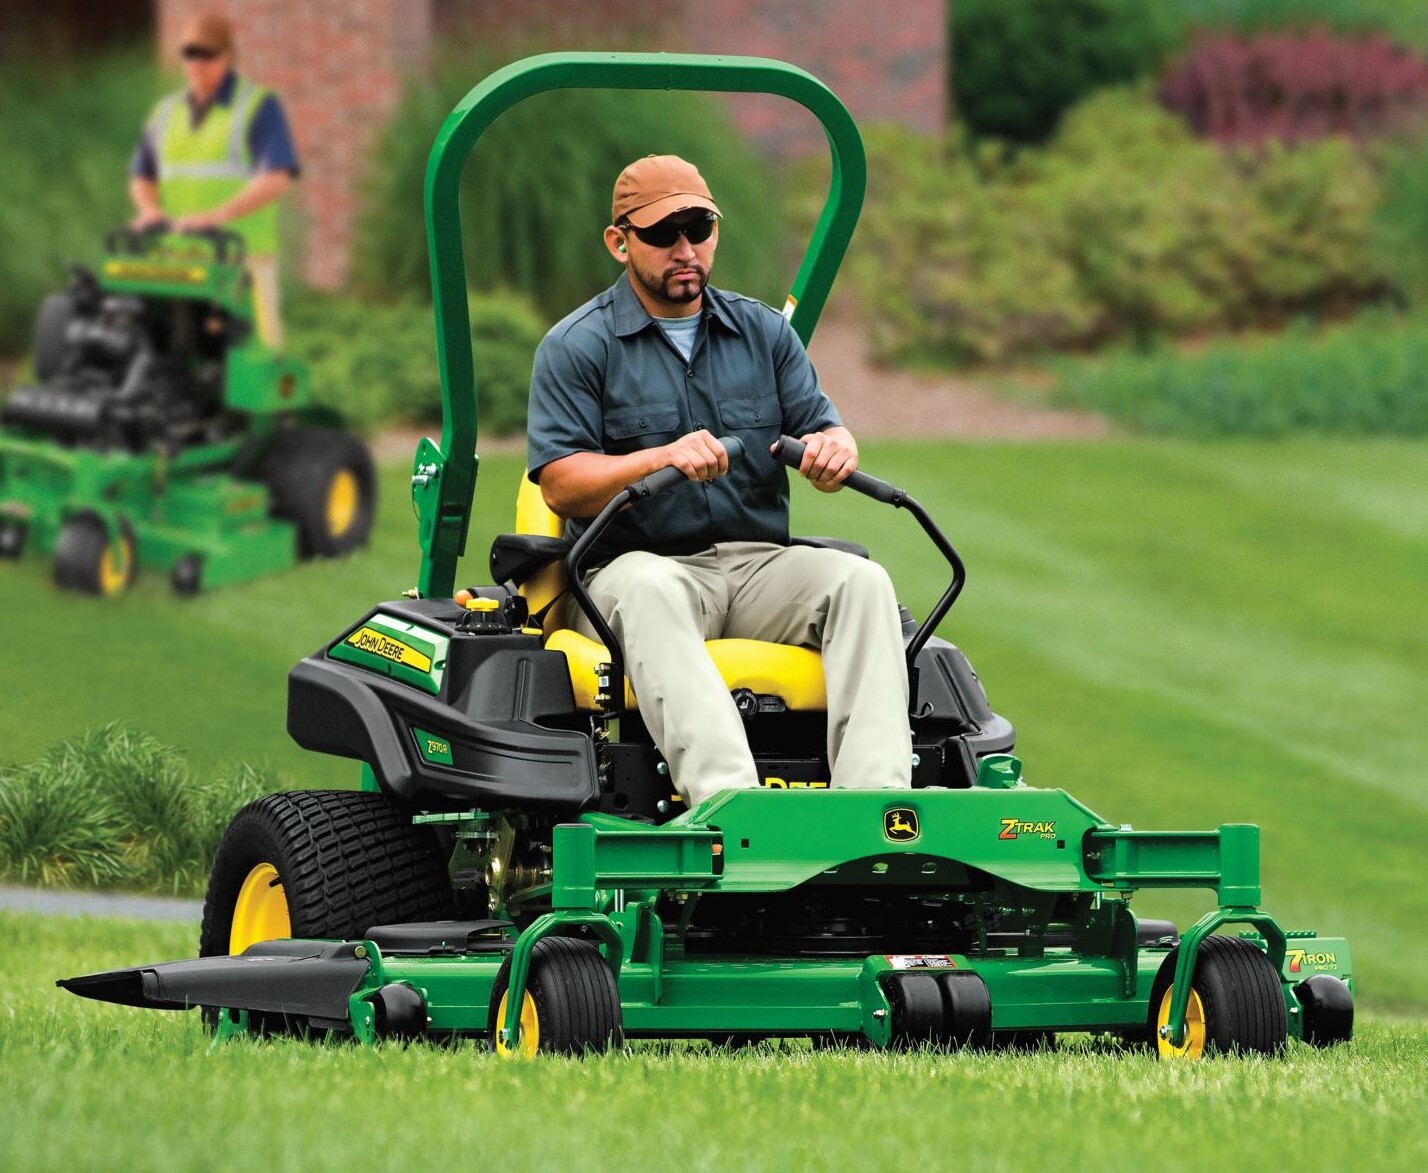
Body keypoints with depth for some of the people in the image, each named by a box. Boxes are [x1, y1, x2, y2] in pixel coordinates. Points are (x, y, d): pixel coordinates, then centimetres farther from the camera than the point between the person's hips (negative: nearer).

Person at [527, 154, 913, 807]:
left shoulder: (765, 333, 17)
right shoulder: (573, 348, 5)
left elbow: (821, 430, 10)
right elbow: (560, 485, -6)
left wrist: (834, 448, -16)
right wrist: (662, 459, -23)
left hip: (759, 564, 4)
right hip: (639, 563, -4)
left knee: (860, 580, -25)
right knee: (649, 591, -38)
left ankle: (875, 796, -40)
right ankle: (725, 796, -57)